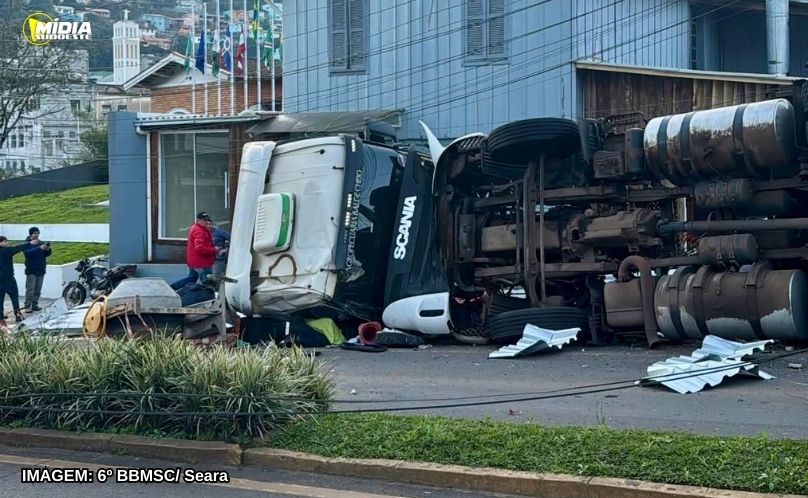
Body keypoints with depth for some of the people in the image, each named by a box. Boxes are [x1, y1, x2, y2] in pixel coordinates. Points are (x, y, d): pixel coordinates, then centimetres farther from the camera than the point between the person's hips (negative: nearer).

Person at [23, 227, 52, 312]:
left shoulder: (41, 243, 10)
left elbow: (47, 254, 9)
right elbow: (28, 253, -22)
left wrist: (48, 249, -14)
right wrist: (40, 248, -30)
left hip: (41, 270, 5)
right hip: (31, 270, -5)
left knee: (38, 290, 7)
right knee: (30, 289, -9)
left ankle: (35, 305, 13)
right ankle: (27, 306, -8)